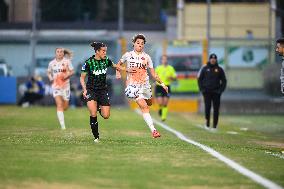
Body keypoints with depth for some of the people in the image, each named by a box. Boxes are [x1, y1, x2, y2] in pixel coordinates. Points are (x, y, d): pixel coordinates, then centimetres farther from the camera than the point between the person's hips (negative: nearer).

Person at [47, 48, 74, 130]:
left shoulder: (67, 61, -2)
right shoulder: (52, 63, 4)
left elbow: (72, 71, 0)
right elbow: (49, 72, 18)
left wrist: (66, 75, -19)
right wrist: (50, 78, -1)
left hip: (65, 85, 0)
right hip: (56, 85, 0)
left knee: (65, 107, 7)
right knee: (59, 104, -16)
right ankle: (62, 125, -17)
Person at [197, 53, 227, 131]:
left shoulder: (219, 69, 6)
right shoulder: (204, 68, 6)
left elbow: (224, 81, 10)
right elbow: (199, 79, 9)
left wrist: (221, 90, -2)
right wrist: (202, 89, -1)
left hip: (216, 92, 0)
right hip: (207, 92, 0)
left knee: (216, 109, -2)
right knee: (207, 107, -9)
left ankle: (215, 124, 2)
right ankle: (207, 122, 9)